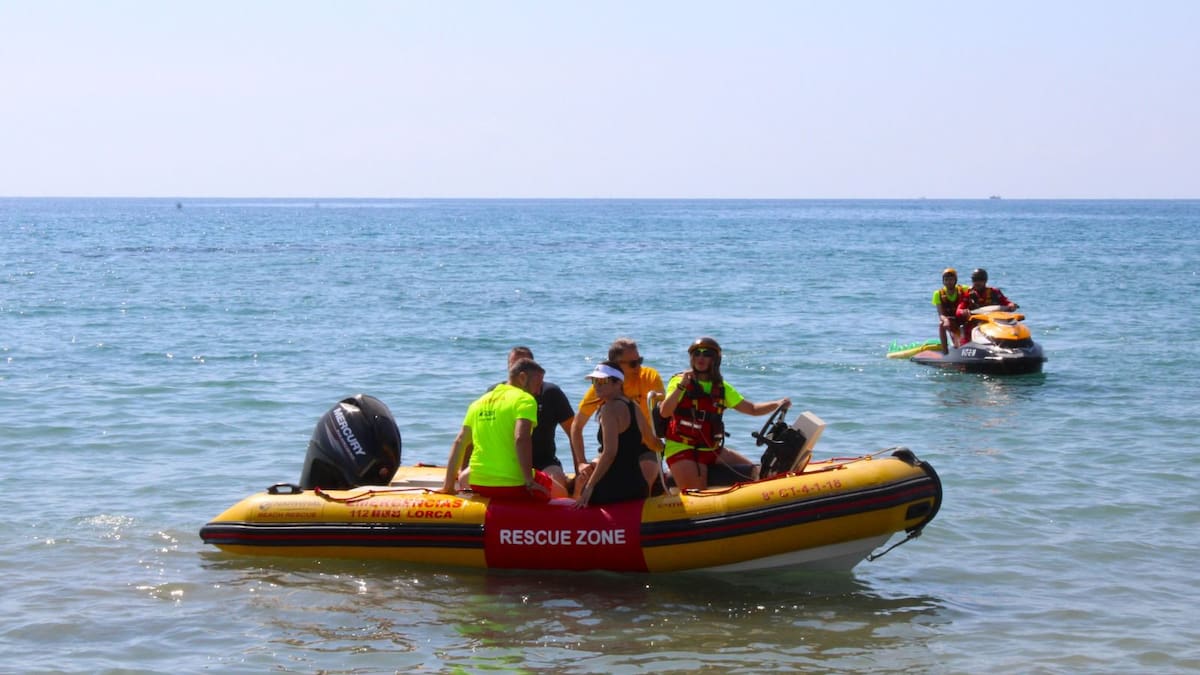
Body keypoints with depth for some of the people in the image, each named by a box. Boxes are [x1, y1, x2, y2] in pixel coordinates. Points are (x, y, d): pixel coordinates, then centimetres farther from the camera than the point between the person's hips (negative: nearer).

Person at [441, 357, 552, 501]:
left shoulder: (479, 402, 15)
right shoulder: (525, 399, -4)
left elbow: (459, 443, 12)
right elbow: (521, 438, -20)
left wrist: (449, 485, 14)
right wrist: (529, 481, -16)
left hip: (478, 485, 6)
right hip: (513, 486, -6)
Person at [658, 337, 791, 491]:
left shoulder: (722, 388, 13)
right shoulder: (679, 381, -2)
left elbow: (752, 409, 14)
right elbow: (664, 413, -15)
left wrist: (777, 404, -2)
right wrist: (681, 386, -23)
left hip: (712, 449, 6)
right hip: (682, 449, -6)